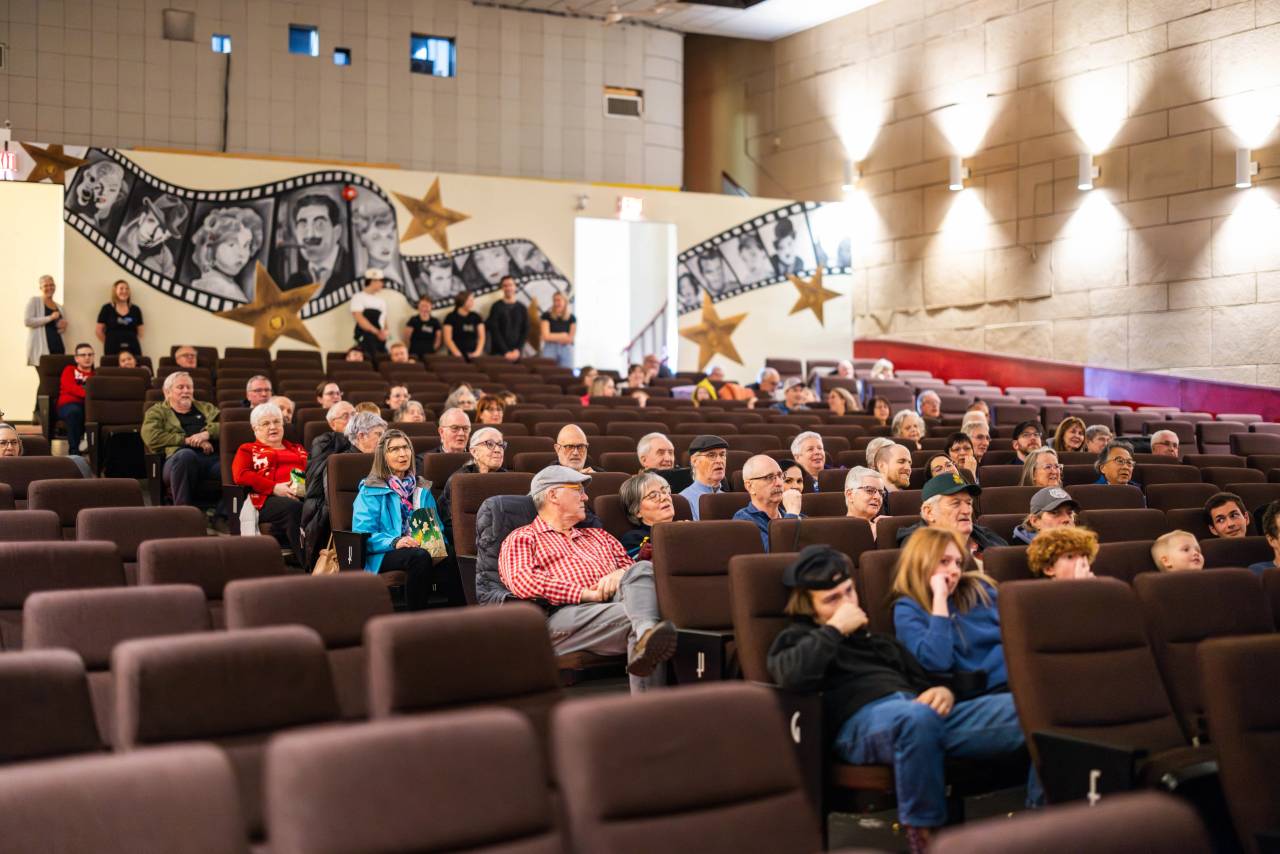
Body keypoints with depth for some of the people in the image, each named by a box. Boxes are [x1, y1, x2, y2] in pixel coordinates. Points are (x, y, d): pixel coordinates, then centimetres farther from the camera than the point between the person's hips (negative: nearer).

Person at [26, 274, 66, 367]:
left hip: (58, 347, 6)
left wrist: (64, 327, 7)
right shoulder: (34, 301, 4)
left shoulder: (59, 307, 22)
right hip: (41, 348, -6)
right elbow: (27, 321, -8)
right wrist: (50, 318, -12)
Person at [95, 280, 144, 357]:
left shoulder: (135, 310, 10)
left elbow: (140, 333, 15)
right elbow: (98, 331, 8)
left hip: (133, 349, 2)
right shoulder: (107, 309, 4)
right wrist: (110, 342, 10)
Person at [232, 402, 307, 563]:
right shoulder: (248, 450, 24)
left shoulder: (297, 449, 35)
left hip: (302, 495, 3)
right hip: (268, 499, -3)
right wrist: (274, 487, -9)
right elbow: (240, 475, 5)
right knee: (294, 508, -40)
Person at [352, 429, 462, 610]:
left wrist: (438, 544, -6)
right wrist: (394, 542, -22)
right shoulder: (370, 491, 8)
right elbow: (362, 534, -4)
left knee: (447, 560, -33)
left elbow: (437, 527, 19)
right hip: (384, 554, -3)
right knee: (420, 556, -38)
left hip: (425, 549, 3)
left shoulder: (422, 489, 24)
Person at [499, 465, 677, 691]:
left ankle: (647, 632, -56)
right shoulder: (521, 539, 17)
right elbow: (523, 582, -4)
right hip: (565, 614, -5)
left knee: (642, 569, -30)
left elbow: (631, 565, 30)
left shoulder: (598, 536, 38)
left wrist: (620, 575, 2)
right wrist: (587, 594, -11)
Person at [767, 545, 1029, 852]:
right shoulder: (798, 638, 17)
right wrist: (834, 629, 0)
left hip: (925, 714, 6)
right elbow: (790, 678, -8)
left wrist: (943, 691, 6)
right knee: (918, 717, -43)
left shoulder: (875, 636, 35)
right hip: (861, 720, -6)